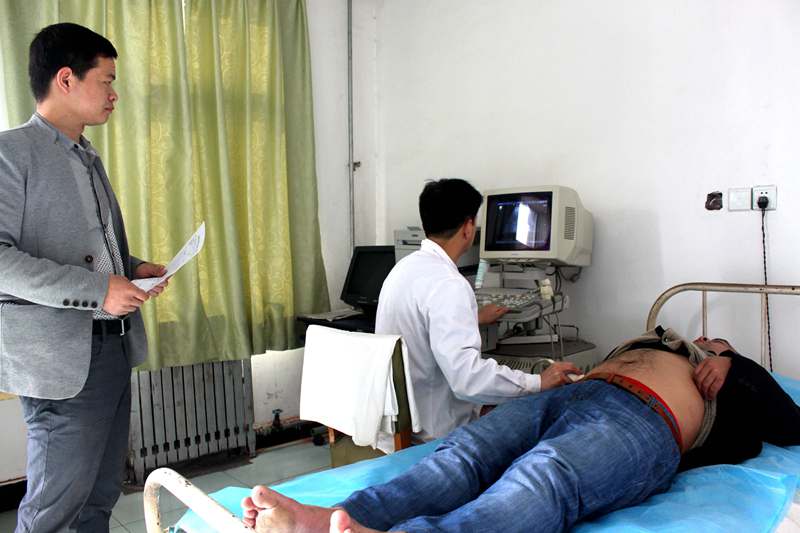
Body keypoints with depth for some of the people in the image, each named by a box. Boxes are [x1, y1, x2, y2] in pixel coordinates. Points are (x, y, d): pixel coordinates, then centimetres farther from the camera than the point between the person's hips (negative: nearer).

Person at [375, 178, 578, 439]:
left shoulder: (406, 266, 5)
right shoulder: (448, 284, -26)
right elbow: (466, 376, -34)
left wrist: (475, 318, 35)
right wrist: (538, 383, -22)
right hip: (432, 432, -9)